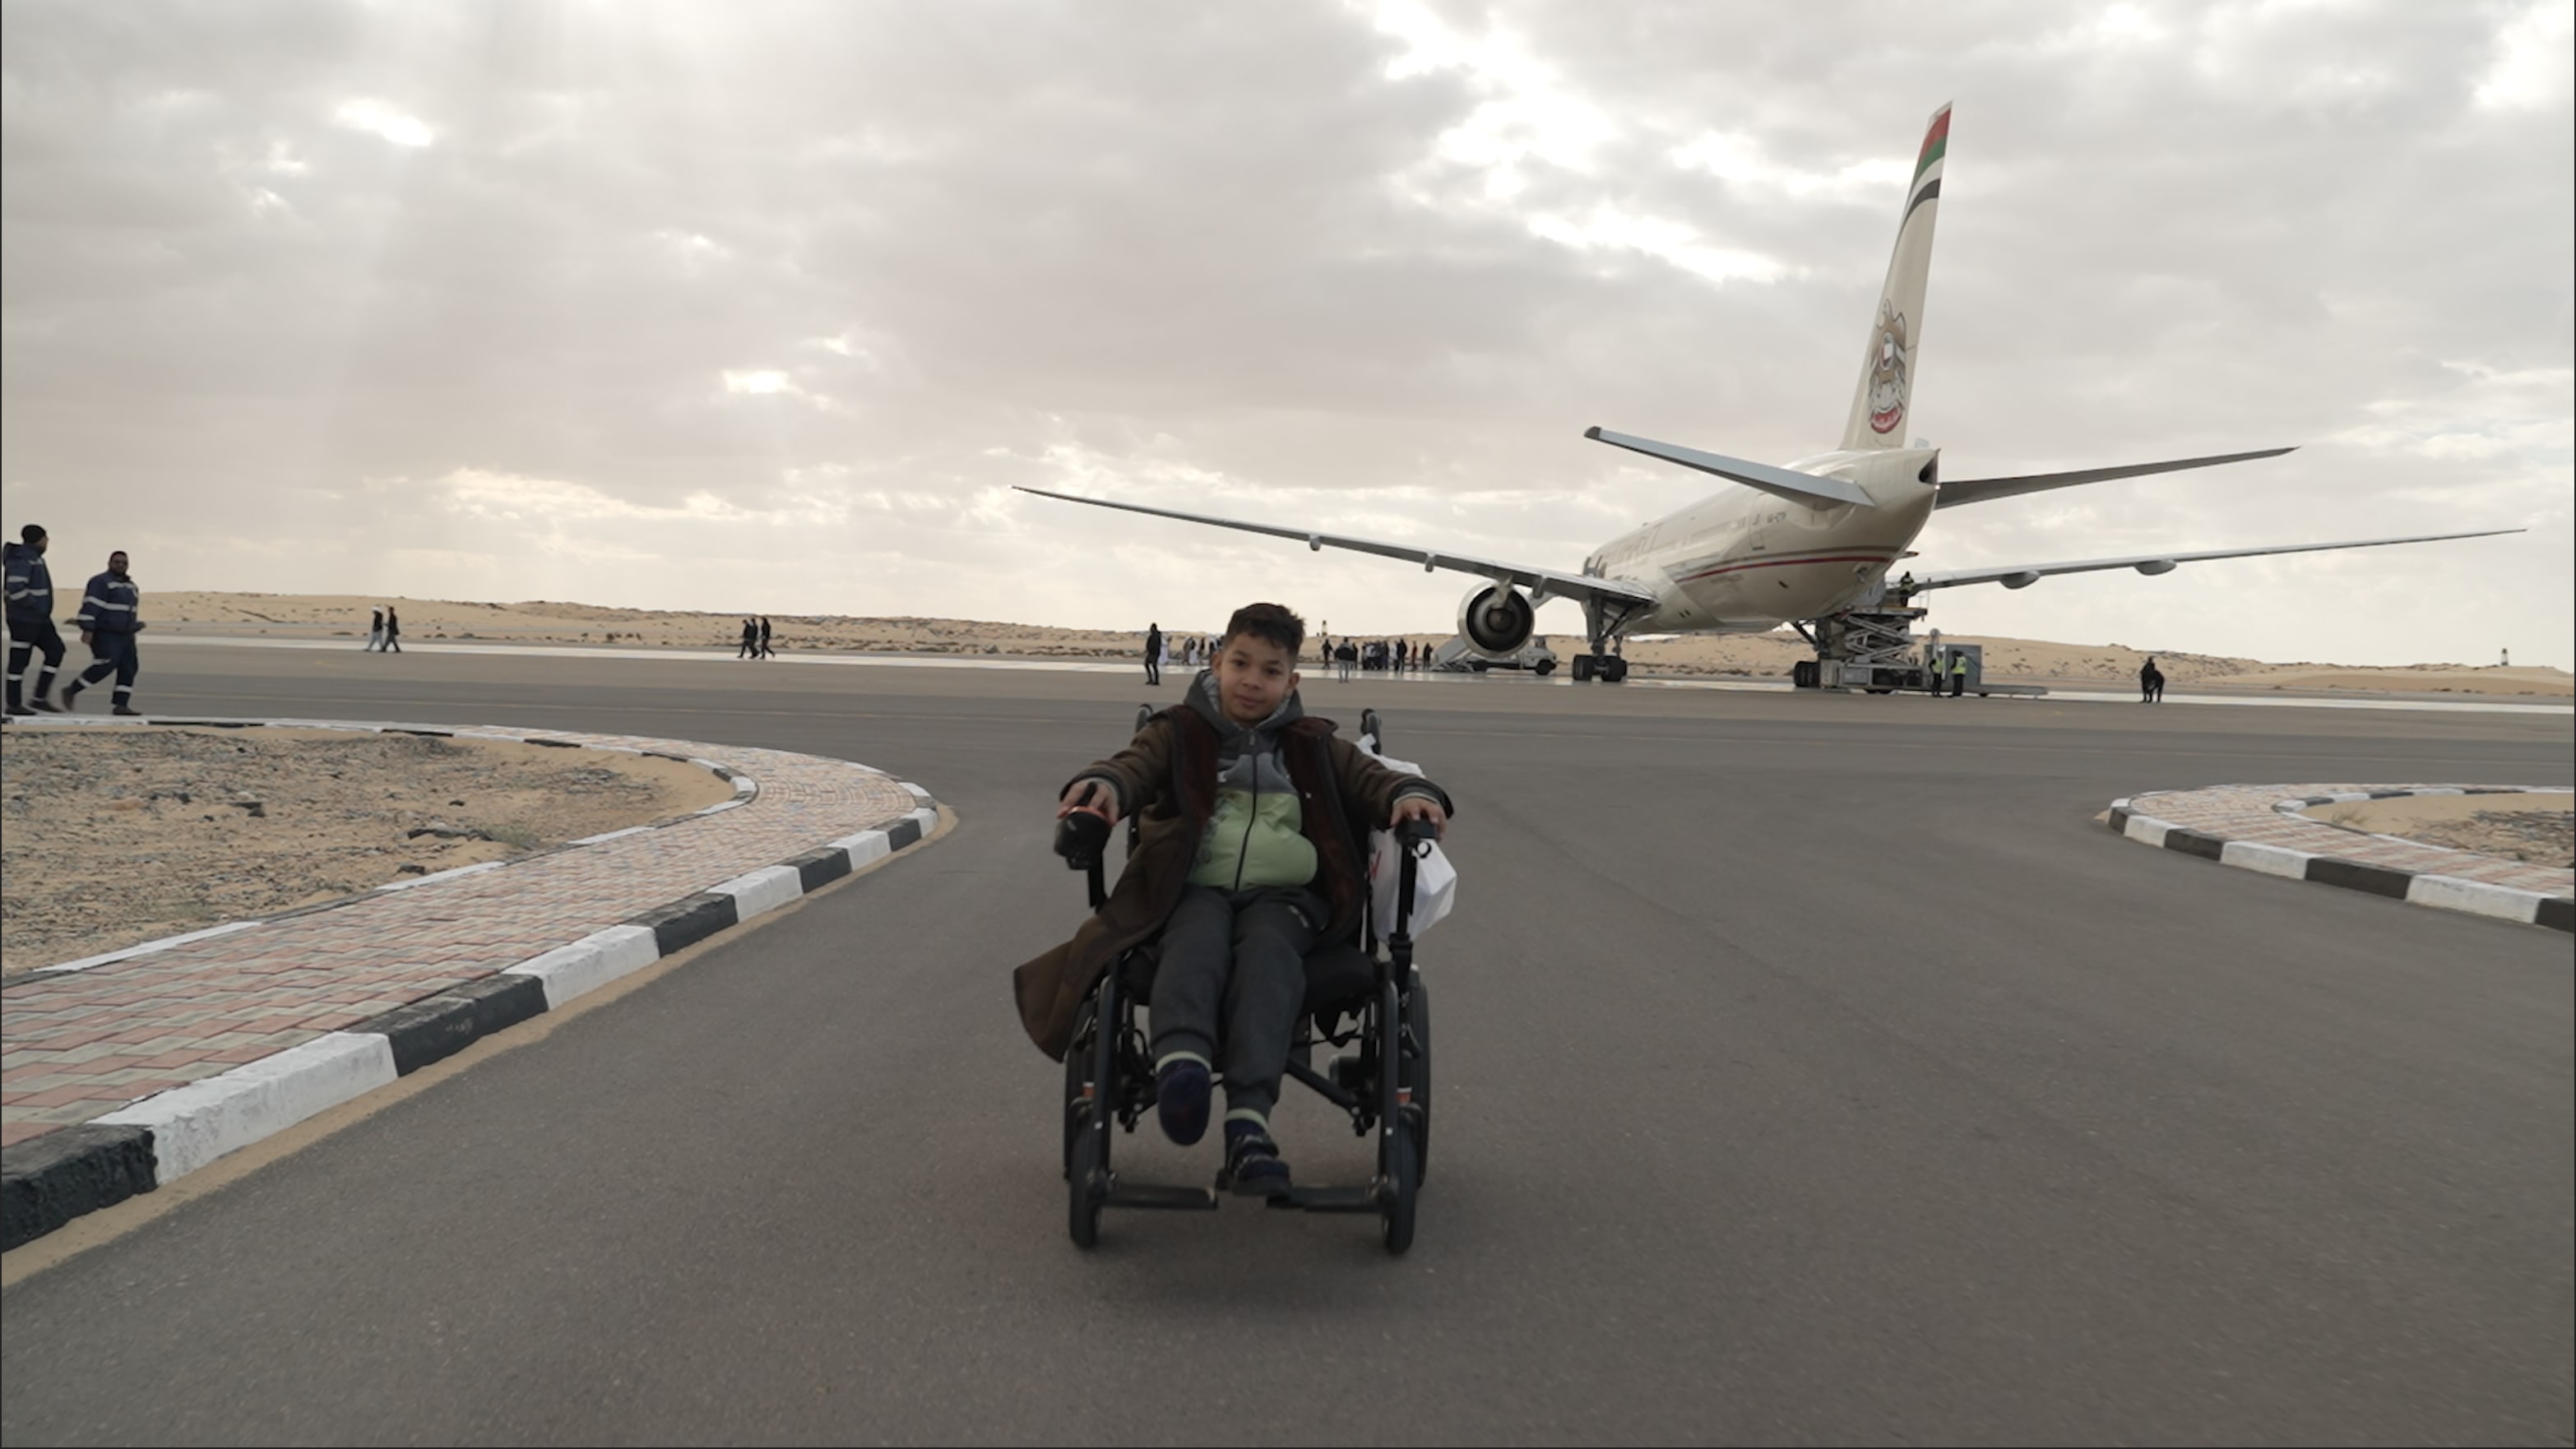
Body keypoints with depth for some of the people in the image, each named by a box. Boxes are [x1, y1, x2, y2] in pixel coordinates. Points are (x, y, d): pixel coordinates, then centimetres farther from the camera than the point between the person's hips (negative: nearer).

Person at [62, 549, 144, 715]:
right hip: (105, 634, -8)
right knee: (105, 667, -17)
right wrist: (87, 630, -26)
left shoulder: (130, 586, 16)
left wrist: (135, 627, 22)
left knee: (129, 668, -2)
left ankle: (121, 706, -4)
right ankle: (71, 690, -2)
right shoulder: (100, 582, -10)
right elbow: (90, 606, -19)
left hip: (124, 636, 8)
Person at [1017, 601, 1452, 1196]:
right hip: (1196, 887, 0)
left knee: (1267, 953, -34)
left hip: (1281, 895, 0)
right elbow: (1136, 763, 1)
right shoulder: (1179, 734, 18)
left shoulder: (1313, 747, 23)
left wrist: (1410, 795, -9)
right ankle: (1182, 1060, -64)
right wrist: (1103, 784, -25)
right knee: (1197, 940, -36)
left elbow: (1369, 780, 17)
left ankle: (1249, 1118, -51)